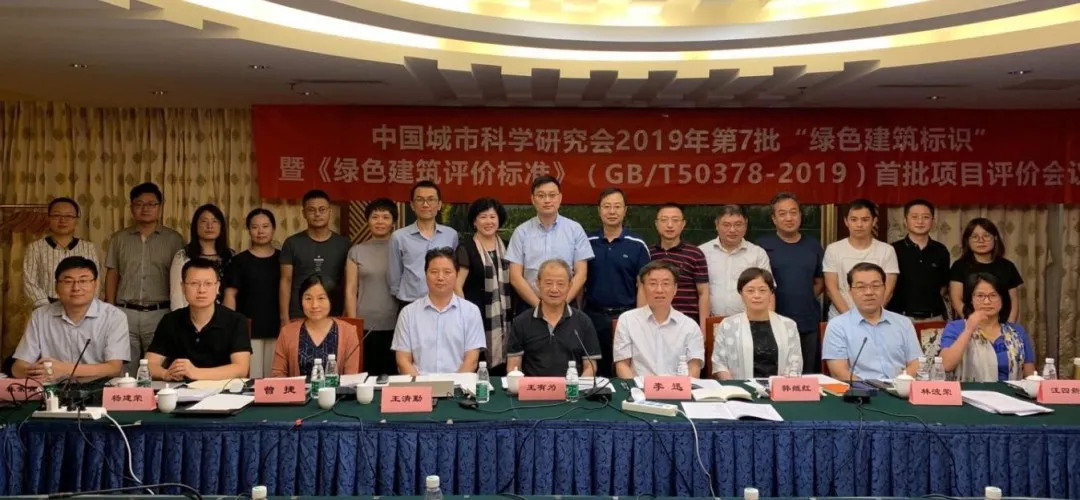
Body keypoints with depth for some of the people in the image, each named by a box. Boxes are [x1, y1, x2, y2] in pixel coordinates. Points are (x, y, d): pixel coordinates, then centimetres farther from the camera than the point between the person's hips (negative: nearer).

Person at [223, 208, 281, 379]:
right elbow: (230, 295, 1)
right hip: (248, 331, -2)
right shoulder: (239, 261, 4)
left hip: (278, 329, 2)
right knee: (252, 379, -5)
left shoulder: (283, 259, 9)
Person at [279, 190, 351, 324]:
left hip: (334, 317, 1)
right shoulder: (292, 243, 4)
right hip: (299, 317, -1)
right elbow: (285, 282, 3)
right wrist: (285, 318, -4)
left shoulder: (343, 244, 6)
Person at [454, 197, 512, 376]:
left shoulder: (505, 247, 12)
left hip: (503, 318, 5)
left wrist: (512, 312, 13)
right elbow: (457, 286, -9)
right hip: (477, 316, -5)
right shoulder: (466, 248, -6)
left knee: (501, 364, 4)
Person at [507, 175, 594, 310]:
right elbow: (515, 277, -2)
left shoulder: (575, 229, 1)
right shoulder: (521, 232, 1)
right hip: (530, 307, 0)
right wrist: (539, 305, -11)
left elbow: (581, 274, -1)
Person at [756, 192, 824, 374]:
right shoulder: (763, 245, -3)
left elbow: (820, 281, 16)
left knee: (807, 376, 13)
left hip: (809, 324, 4)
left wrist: (805, 300, 4)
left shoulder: (813, 245, 9)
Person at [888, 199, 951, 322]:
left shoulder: (941, 251, 9)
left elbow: (945, 284, 21)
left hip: (934, 318, 3)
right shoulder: (894, 250, -3)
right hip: (901, 318, -3)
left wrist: (933, 300, 10)